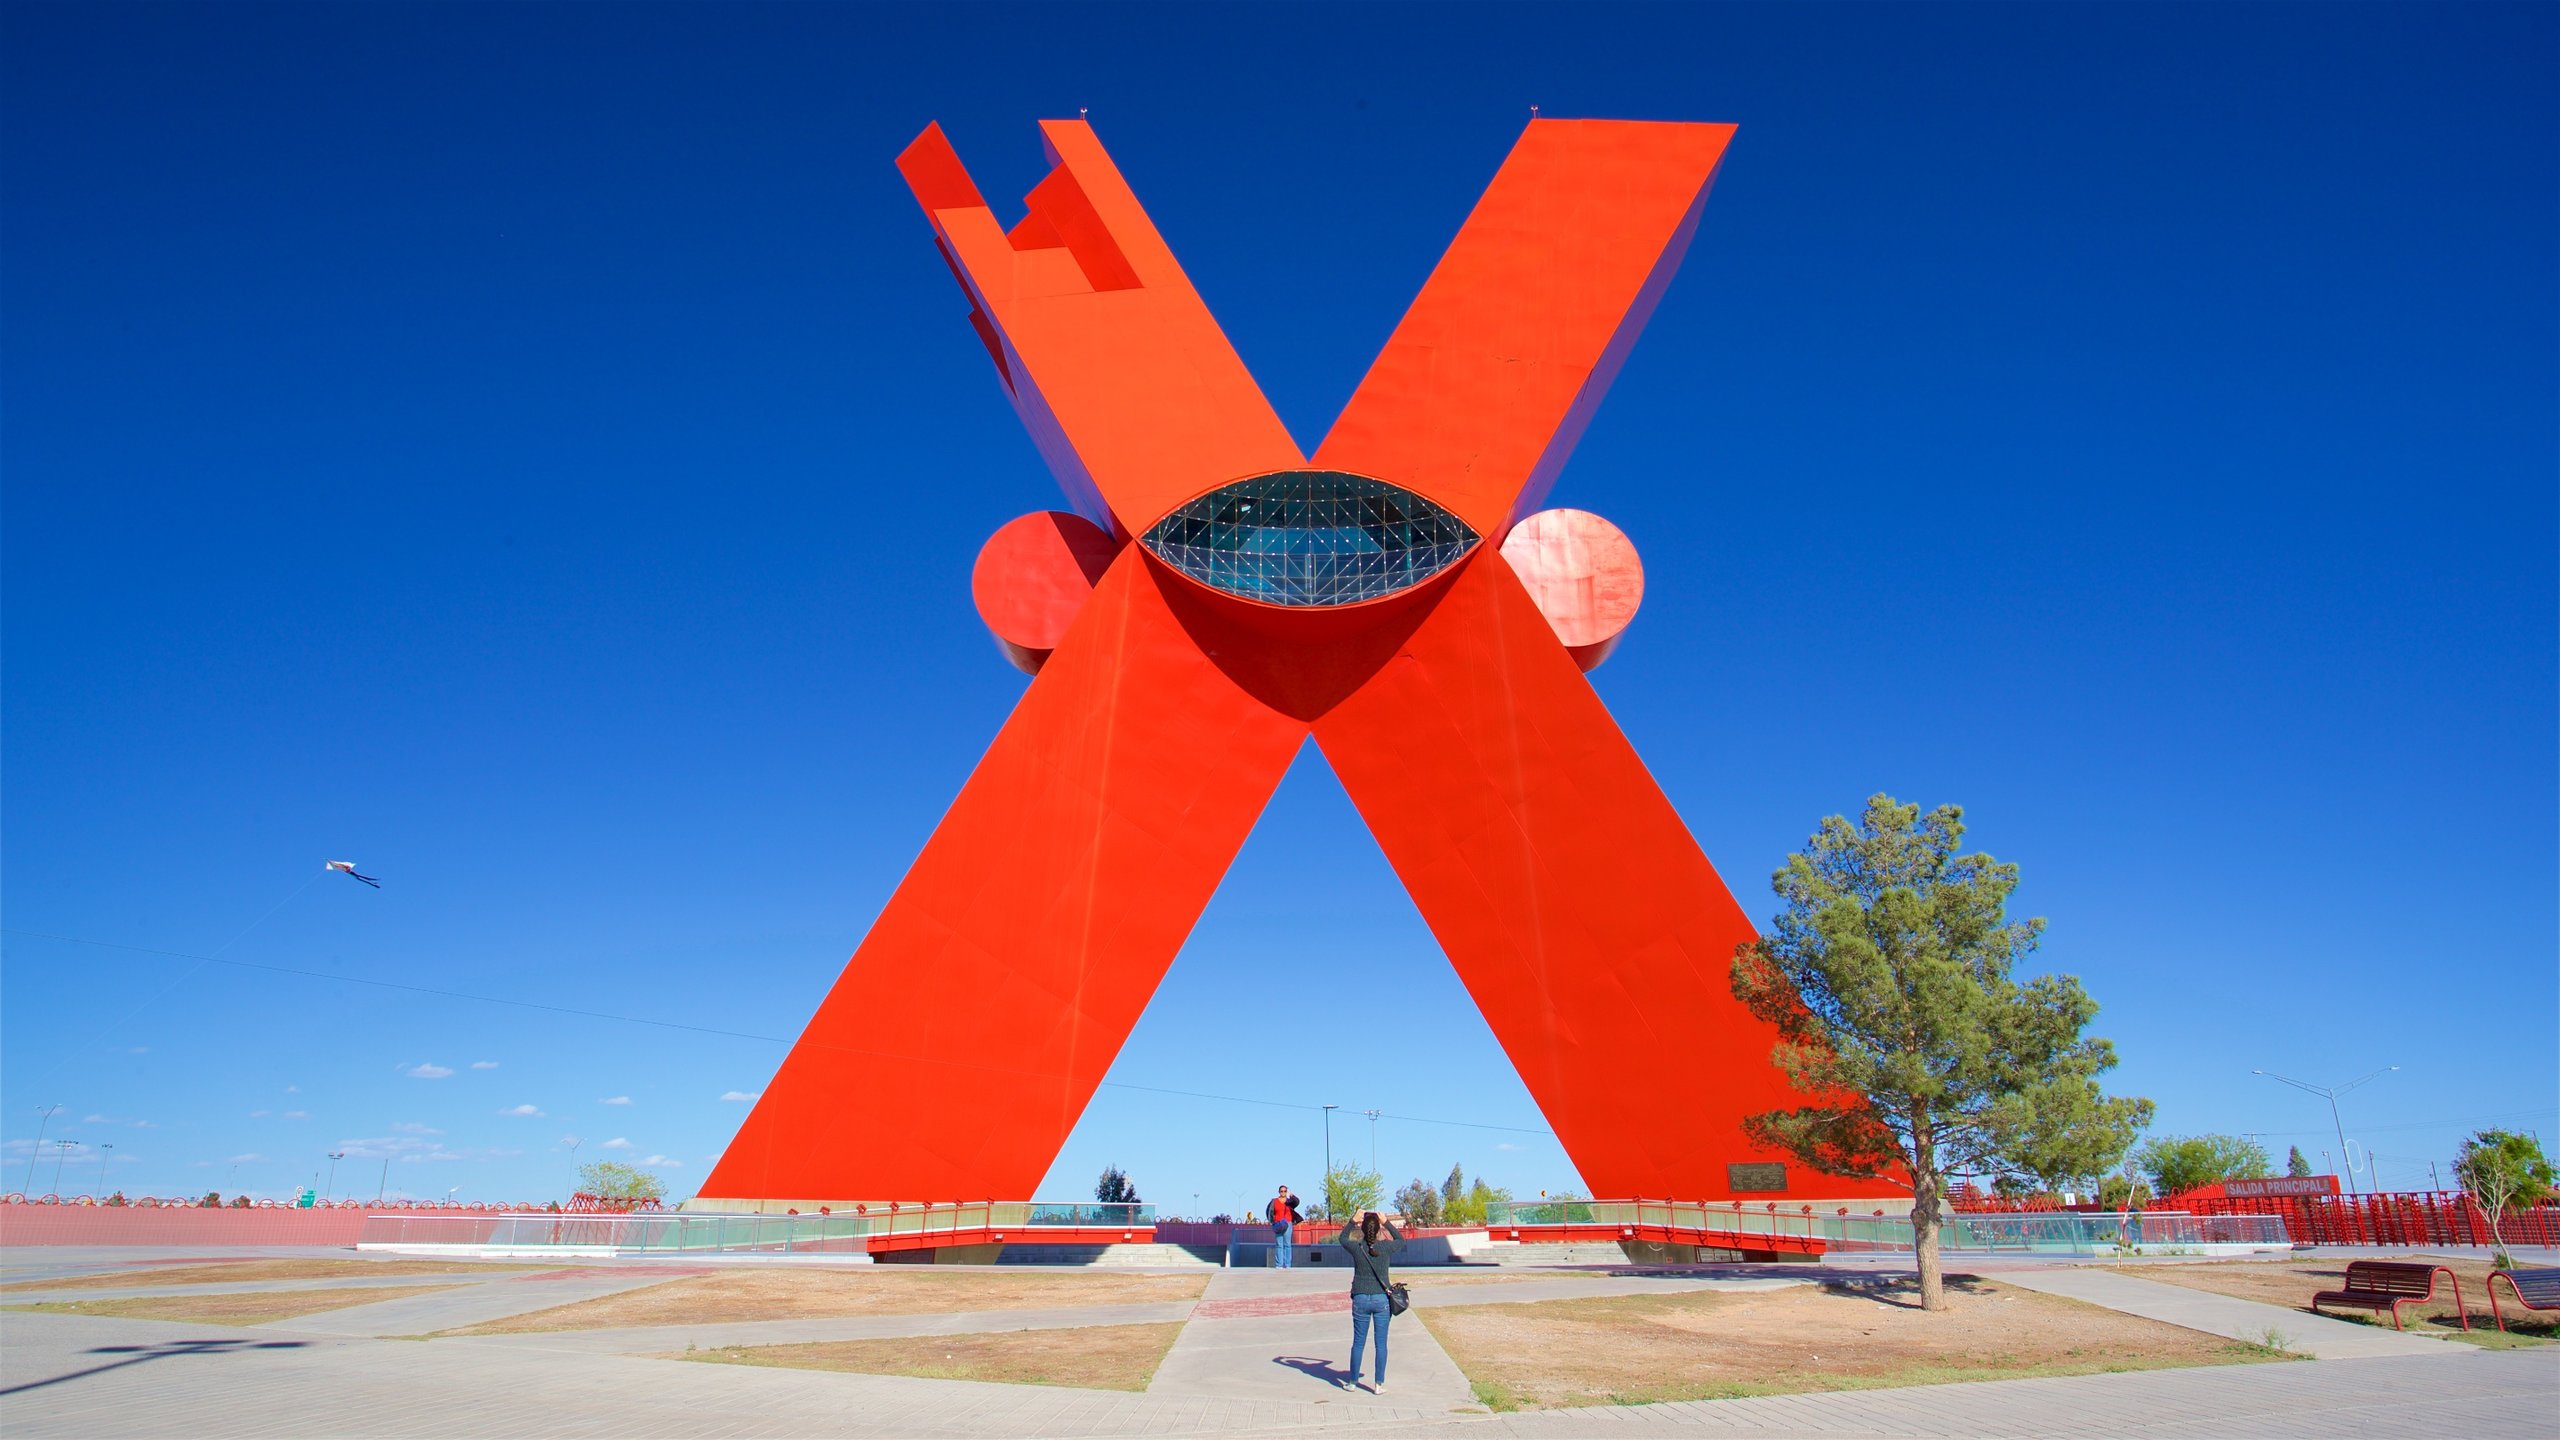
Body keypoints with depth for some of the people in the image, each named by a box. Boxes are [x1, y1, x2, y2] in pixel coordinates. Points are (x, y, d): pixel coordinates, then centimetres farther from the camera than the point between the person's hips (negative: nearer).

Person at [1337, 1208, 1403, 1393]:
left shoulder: (1356, 1248, -8)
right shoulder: (1386, 1247, -9)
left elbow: (1342, 1238, 14)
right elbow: (1401, 1240, 14)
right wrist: (1387, 1222, 11)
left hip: (1361, 1300, 1)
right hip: (1382, 1300, -1)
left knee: (1358, 1342, 12)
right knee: (1381, 1343, 7)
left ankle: (1353, 1381, 22)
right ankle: (1378, 1384, 9)